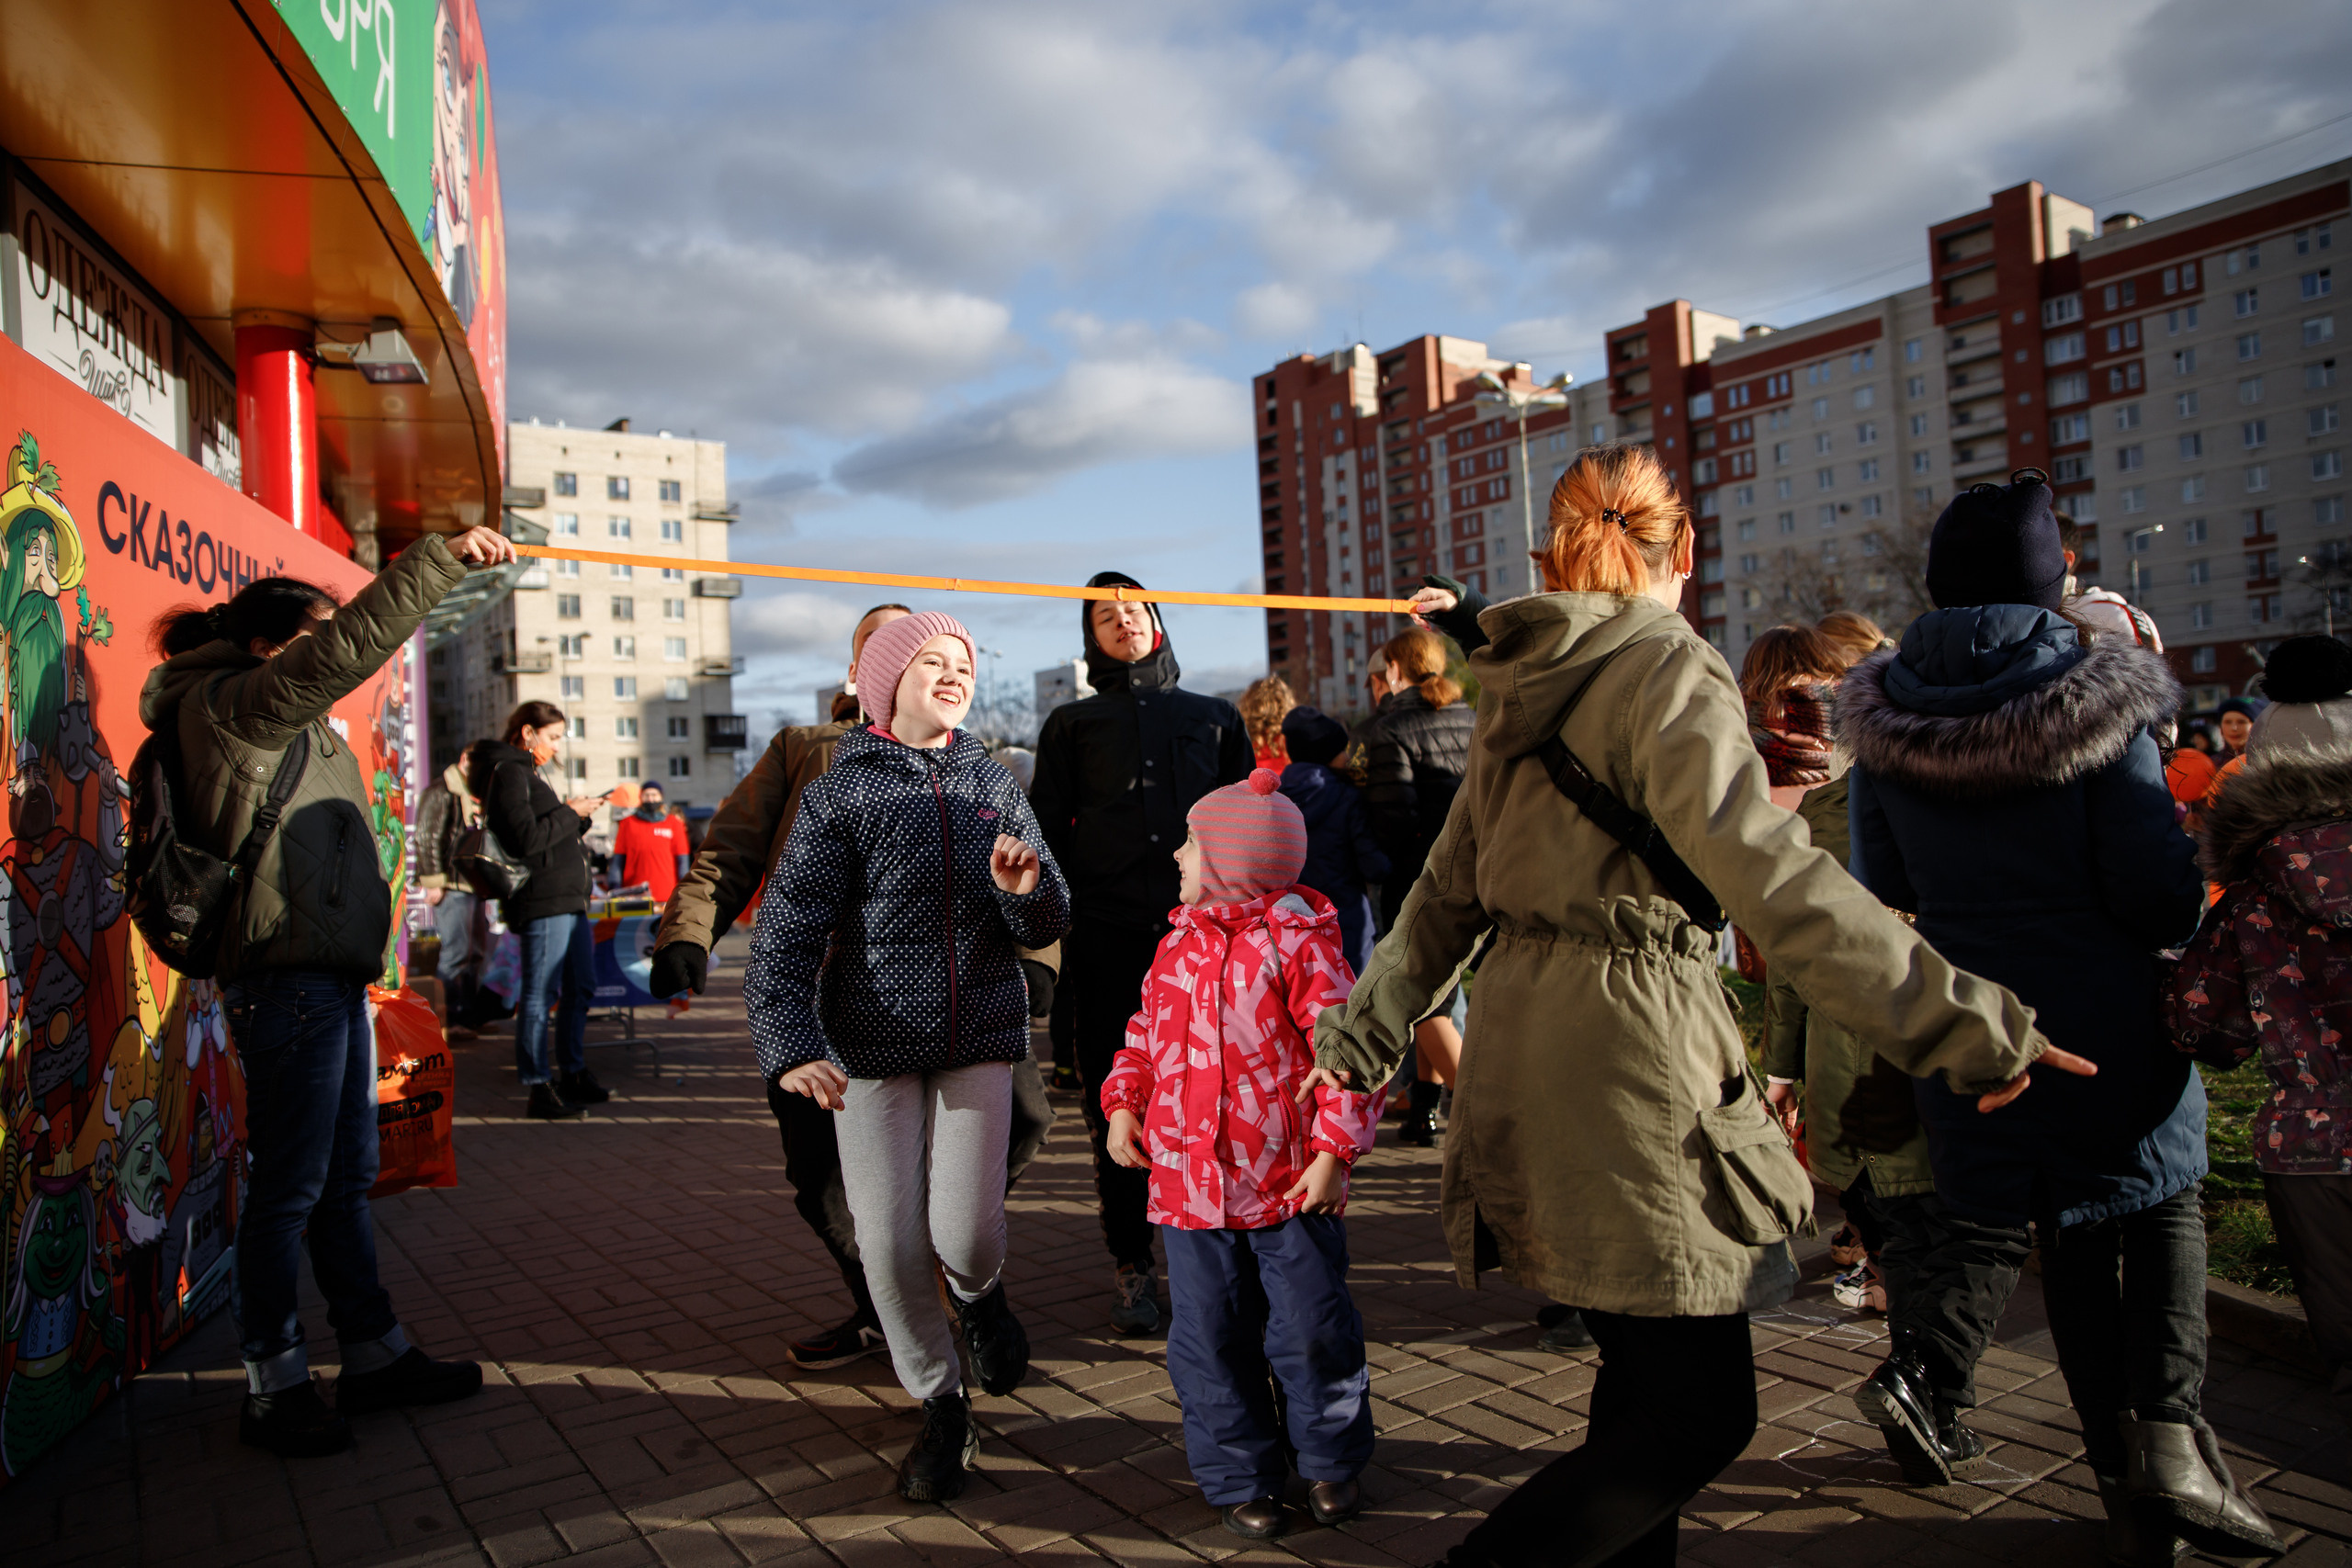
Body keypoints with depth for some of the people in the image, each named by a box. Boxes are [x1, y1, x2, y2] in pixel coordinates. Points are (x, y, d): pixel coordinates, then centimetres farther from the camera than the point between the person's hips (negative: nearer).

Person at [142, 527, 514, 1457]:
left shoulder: (291, 727, 20)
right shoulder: (228, 706, -9)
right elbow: (346, 654, -21)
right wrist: (441, 558, -22)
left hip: (333, 977, 10)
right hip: (288, 978, -10)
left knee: (346, 1180, 15)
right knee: (288, 1189, -1)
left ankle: (375, 1357, 25)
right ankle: (273, 1388, 12)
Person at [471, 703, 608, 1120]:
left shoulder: (527, 772, 23)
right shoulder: (508, 772, -8)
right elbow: (525, 838, -19)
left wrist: (580, 816, 10)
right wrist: (570, 812, -10)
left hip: (568, 901, 11)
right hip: (542, 902, -11)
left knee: (580, 988, 16)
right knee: (540, 994, -7)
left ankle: (573, 1076, 26)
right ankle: (539, 1089, -2)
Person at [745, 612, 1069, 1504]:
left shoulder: (993, 787, 8)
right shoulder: (840, 794, -4)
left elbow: (1045, 929, 9)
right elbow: (787, 931, -10)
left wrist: (1026, 891, -14)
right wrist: (790, 1048, -24)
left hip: (978, 1038, 2)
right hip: (872, 1046, -2)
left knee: (964, 1233, -6)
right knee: (891, 1244, -1)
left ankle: (980, 1293, 33)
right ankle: (942, 1408, 24)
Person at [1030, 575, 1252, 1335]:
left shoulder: (1214, 718, 19)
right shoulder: (1072, 723, 16)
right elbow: (1046, 830, 10)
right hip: (1106, 933, 0)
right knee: (1115, 1100, 1)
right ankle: (1131, 1265, 12)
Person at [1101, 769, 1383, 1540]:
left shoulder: (1297, 942, -10)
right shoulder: (1178, 944, 8)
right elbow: (1145, 1035, 18)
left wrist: (1333, 1152, -15)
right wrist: (1123, 1102, 3)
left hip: (1290, 1186, -5)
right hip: (1189, 1181, 5)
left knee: (1311, 1331, 7)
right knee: (1210, 1339, 10)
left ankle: (1332, 1461, 31)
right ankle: (1240, 1479, 27)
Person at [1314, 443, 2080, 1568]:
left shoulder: (1522, 686, 11)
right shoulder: (1667, 672, -12)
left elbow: (1448, 892, 14)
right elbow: (1772, 879, -23)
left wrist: (1361, 1037, 20)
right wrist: (1966, 1023, -20)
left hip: (1525, 1037, 9)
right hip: (1626, 1046, -9)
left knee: (1648, 1376, 20)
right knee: (1699, 1413, 2)